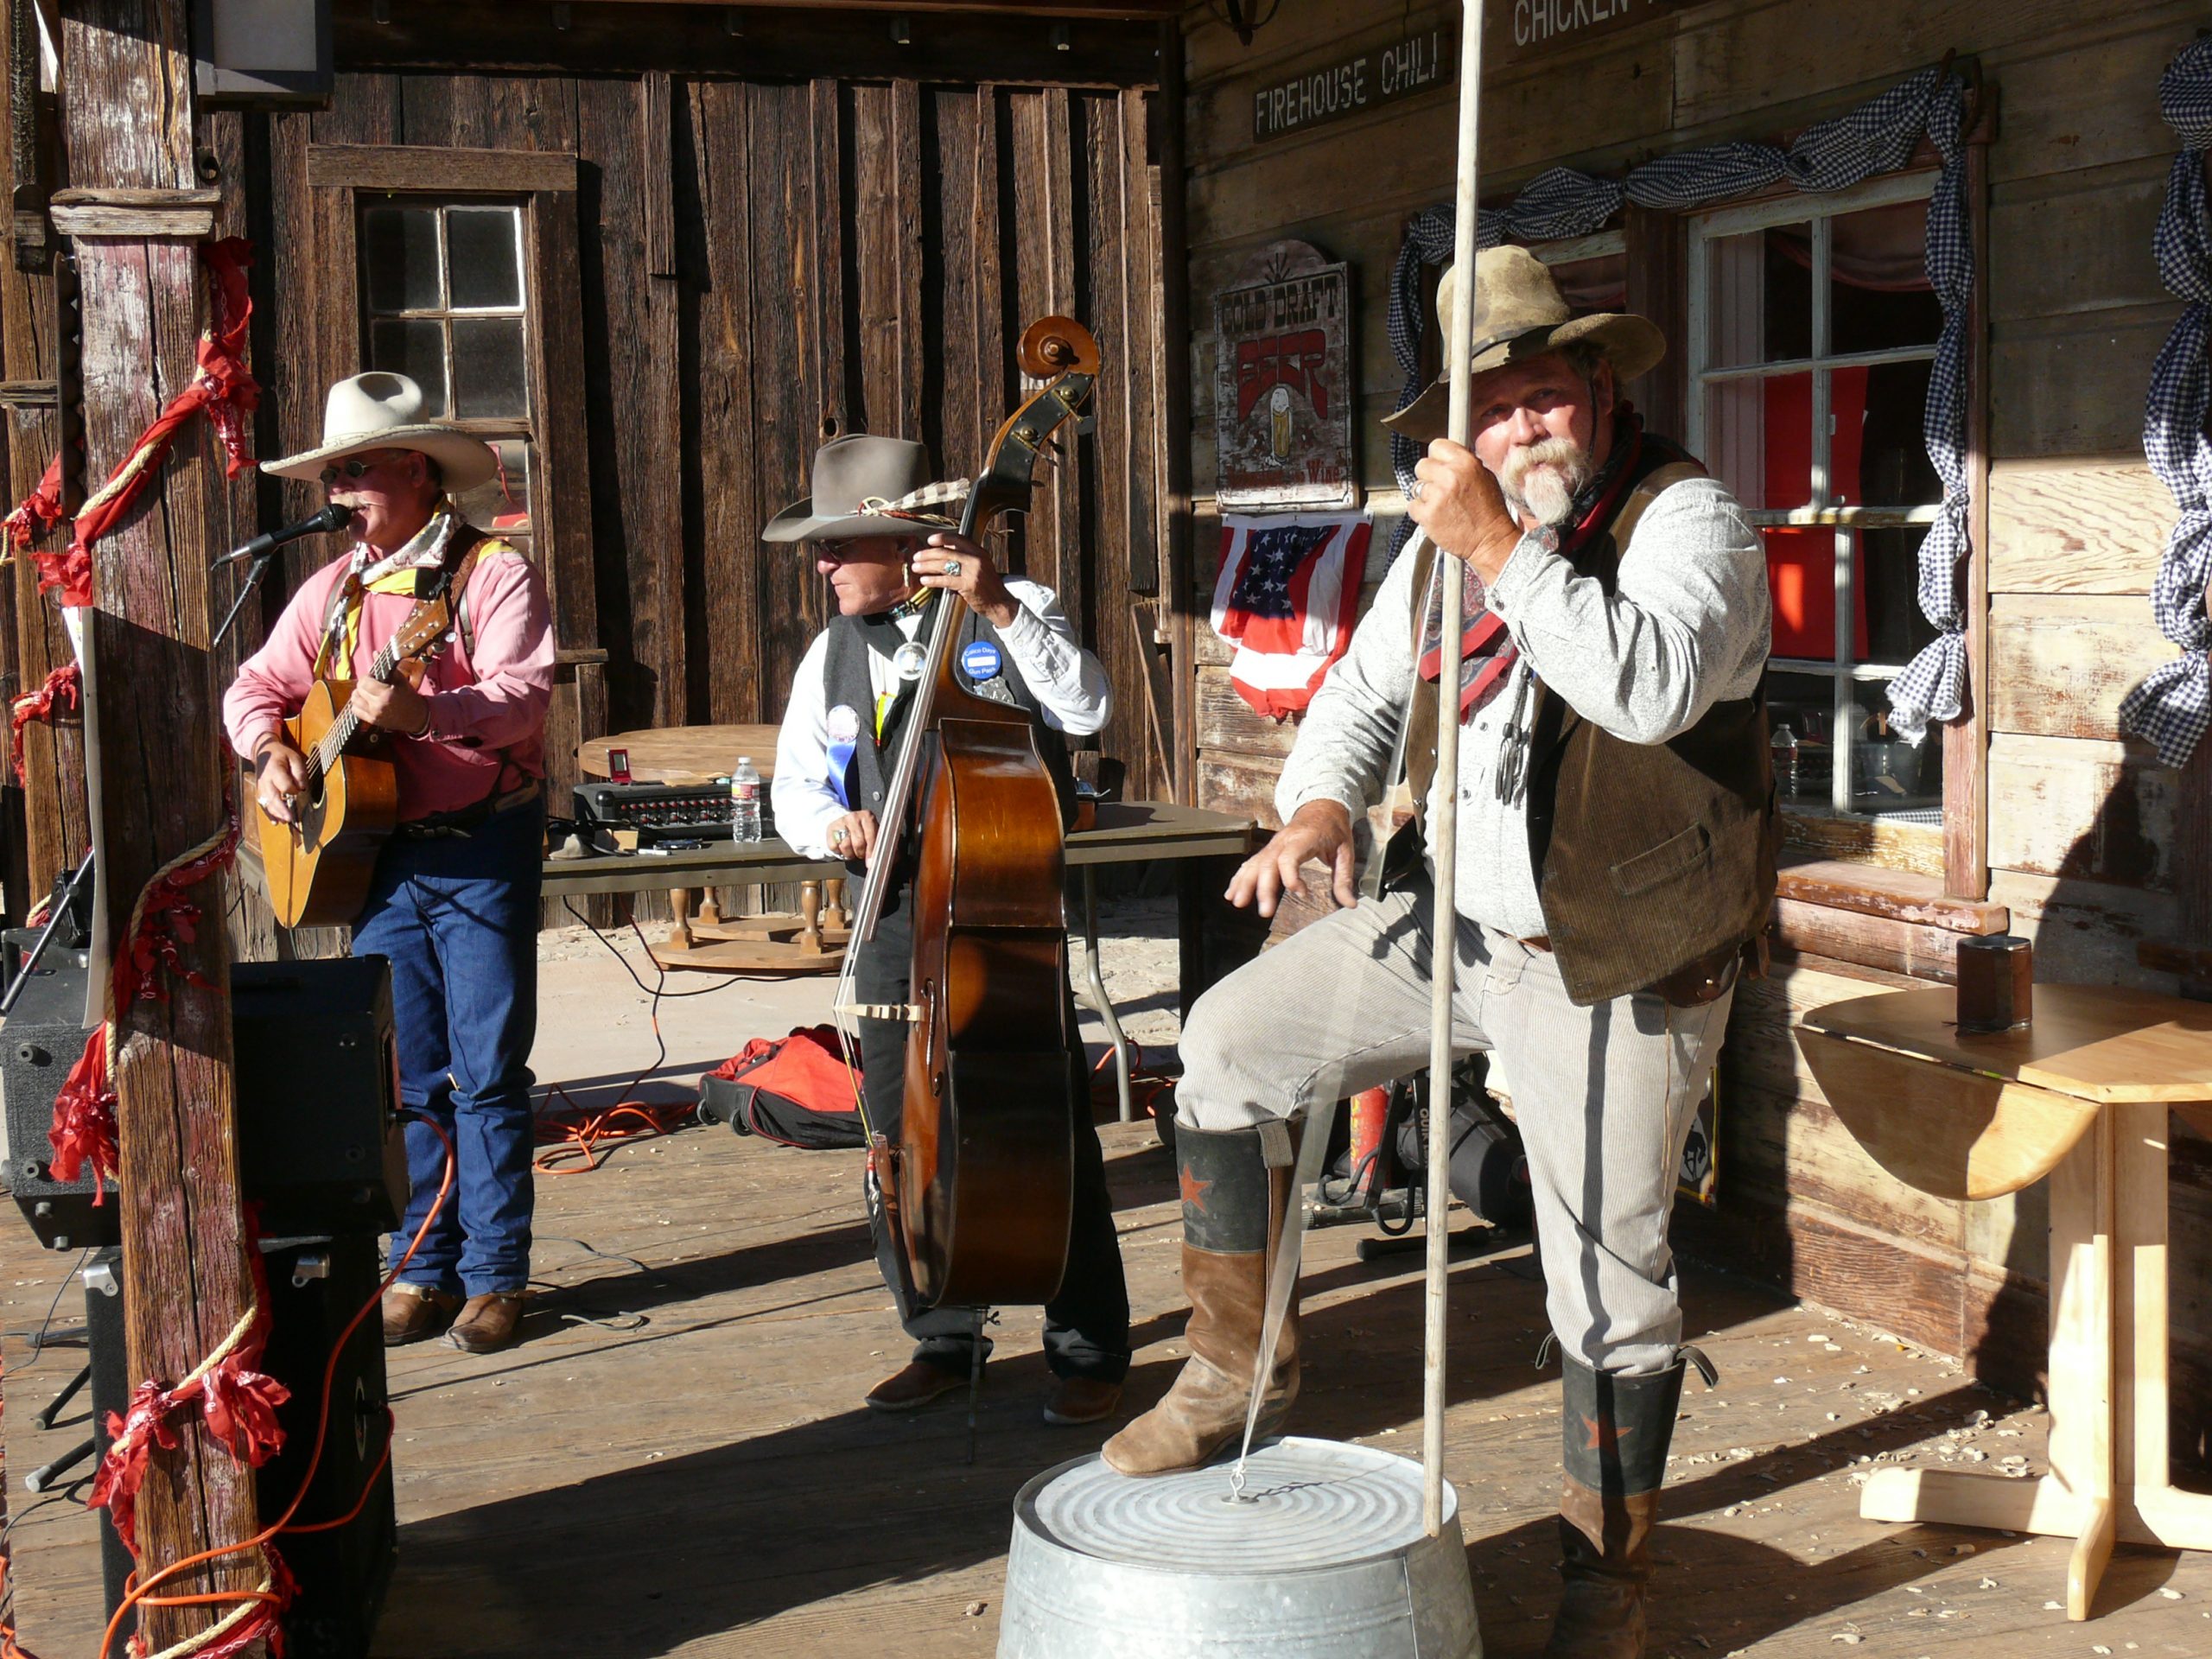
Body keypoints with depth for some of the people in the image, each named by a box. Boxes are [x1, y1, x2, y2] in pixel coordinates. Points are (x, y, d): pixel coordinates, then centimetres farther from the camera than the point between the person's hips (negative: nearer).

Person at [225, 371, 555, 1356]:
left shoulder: (494, 573, -7)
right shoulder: (334, 590, 13)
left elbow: (526, 693, -20)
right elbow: (257, 684, 18)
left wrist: (422, 711, -36)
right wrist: (269, 751, -3)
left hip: (482, 848, -6)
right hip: (376, 850, 6)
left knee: (487, 1072, -3)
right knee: (403, 1076, 8)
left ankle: (496, 1276, 5)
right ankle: (422, 1271, 17)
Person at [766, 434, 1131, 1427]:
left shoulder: (1013, 615, -1)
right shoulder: (834, 655, 12)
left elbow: (1088, 708, -16)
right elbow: (794, 786, 15)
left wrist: (1000, 610, -23)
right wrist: (834, 824, -7)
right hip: (897, 923, 5)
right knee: (903, 1141, 7)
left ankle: (1090, 1352, 8)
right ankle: (944, 1338, 24)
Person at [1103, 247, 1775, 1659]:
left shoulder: (1686, 520, -13)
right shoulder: (1450, 537, 8)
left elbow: (1652, 687, -32)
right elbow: (1364, 691, 18)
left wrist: (1500, 550, -31)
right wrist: (1318, 806, -2)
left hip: (1613, 965, -7)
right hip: (1455, 919, 7)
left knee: (1610, 1275, 0)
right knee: (1229, 1044, 3)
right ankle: (1243, 1361, 18)